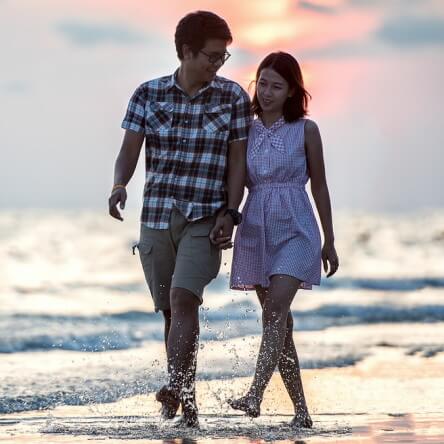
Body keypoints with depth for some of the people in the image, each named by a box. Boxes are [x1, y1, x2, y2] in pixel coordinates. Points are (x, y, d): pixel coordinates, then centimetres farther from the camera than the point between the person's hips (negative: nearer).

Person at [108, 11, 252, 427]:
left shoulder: (233, 97, 0)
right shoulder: (149, 94, 3)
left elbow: (237, 160, 1)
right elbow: (129, 150, 1)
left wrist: (229, 213, -9)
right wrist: (119, 185, -19)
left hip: (205, 219, -2)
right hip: (157, 216, 2)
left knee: (182, 298, -21)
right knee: (172, 310, 7)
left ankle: (176, 386, -30)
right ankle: (184, 401, 15)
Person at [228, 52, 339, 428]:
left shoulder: (305, 131, 0)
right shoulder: (246, 132, 8)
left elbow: (319, 186, 6)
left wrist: (329, 242, 8)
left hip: (294, 230, -4)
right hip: (256, 230, 4)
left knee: (276, 309, -22)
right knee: (278, 322, 5)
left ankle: (255, 395, -32)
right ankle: (301, 410, 12)